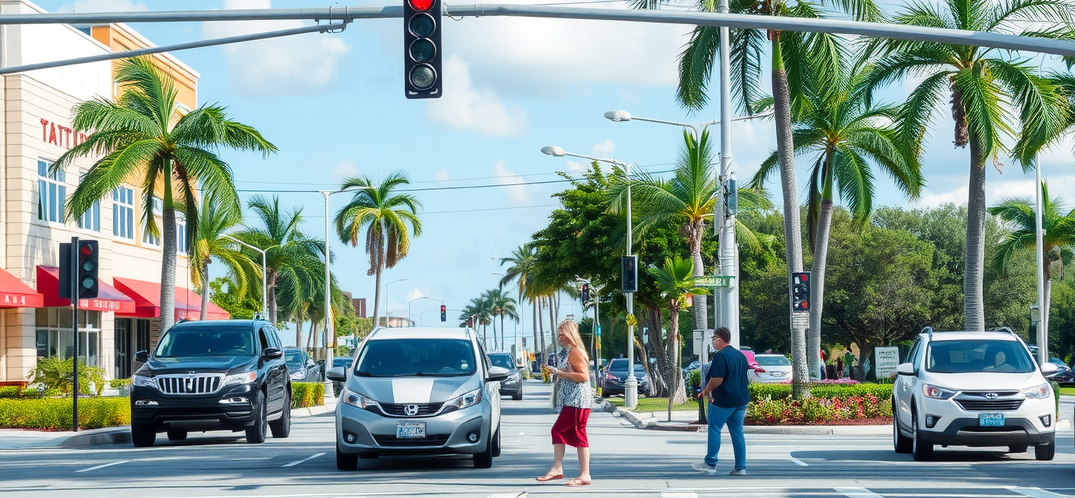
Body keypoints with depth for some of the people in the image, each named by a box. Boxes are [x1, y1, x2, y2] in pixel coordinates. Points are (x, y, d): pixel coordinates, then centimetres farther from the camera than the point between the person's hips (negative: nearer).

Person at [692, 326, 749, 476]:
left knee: (714, 429, 2)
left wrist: (706, 391, -5)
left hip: (723, 400, -8)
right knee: (737, 432, 8)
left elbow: (717, 379, -22)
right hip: (741, 400, 8)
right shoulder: (740, 355, 12)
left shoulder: (720, 356, -14)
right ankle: (741, 467, 5)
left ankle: (710, 464, 4)